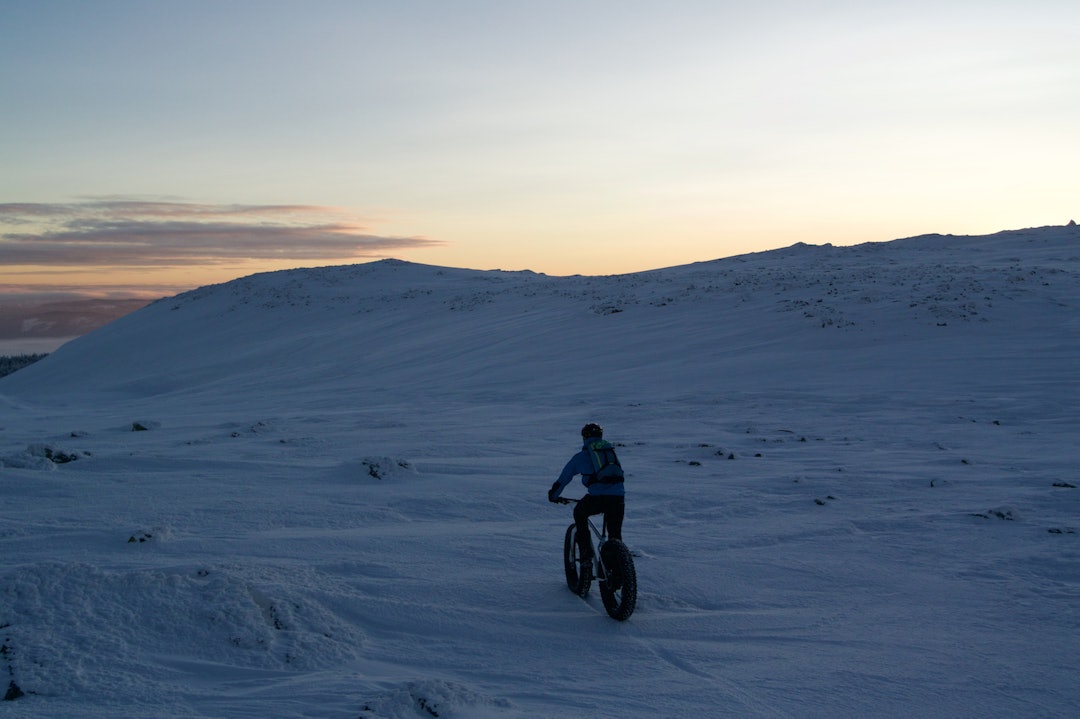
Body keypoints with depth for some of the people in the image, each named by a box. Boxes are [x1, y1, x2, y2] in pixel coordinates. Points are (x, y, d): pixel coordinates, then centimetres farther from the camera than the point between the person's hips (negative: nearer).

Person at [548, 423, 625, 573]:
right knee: (615, 534, 18)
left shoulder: (581, 456, 14)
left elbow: (564, 477, 24)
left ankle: (586, 551, 19)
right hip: (618, 498, 3)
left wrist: (553, 495, 40)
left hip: (597, 497, -3)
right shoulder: (611, 451, 25)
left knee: (579, 513, 27)